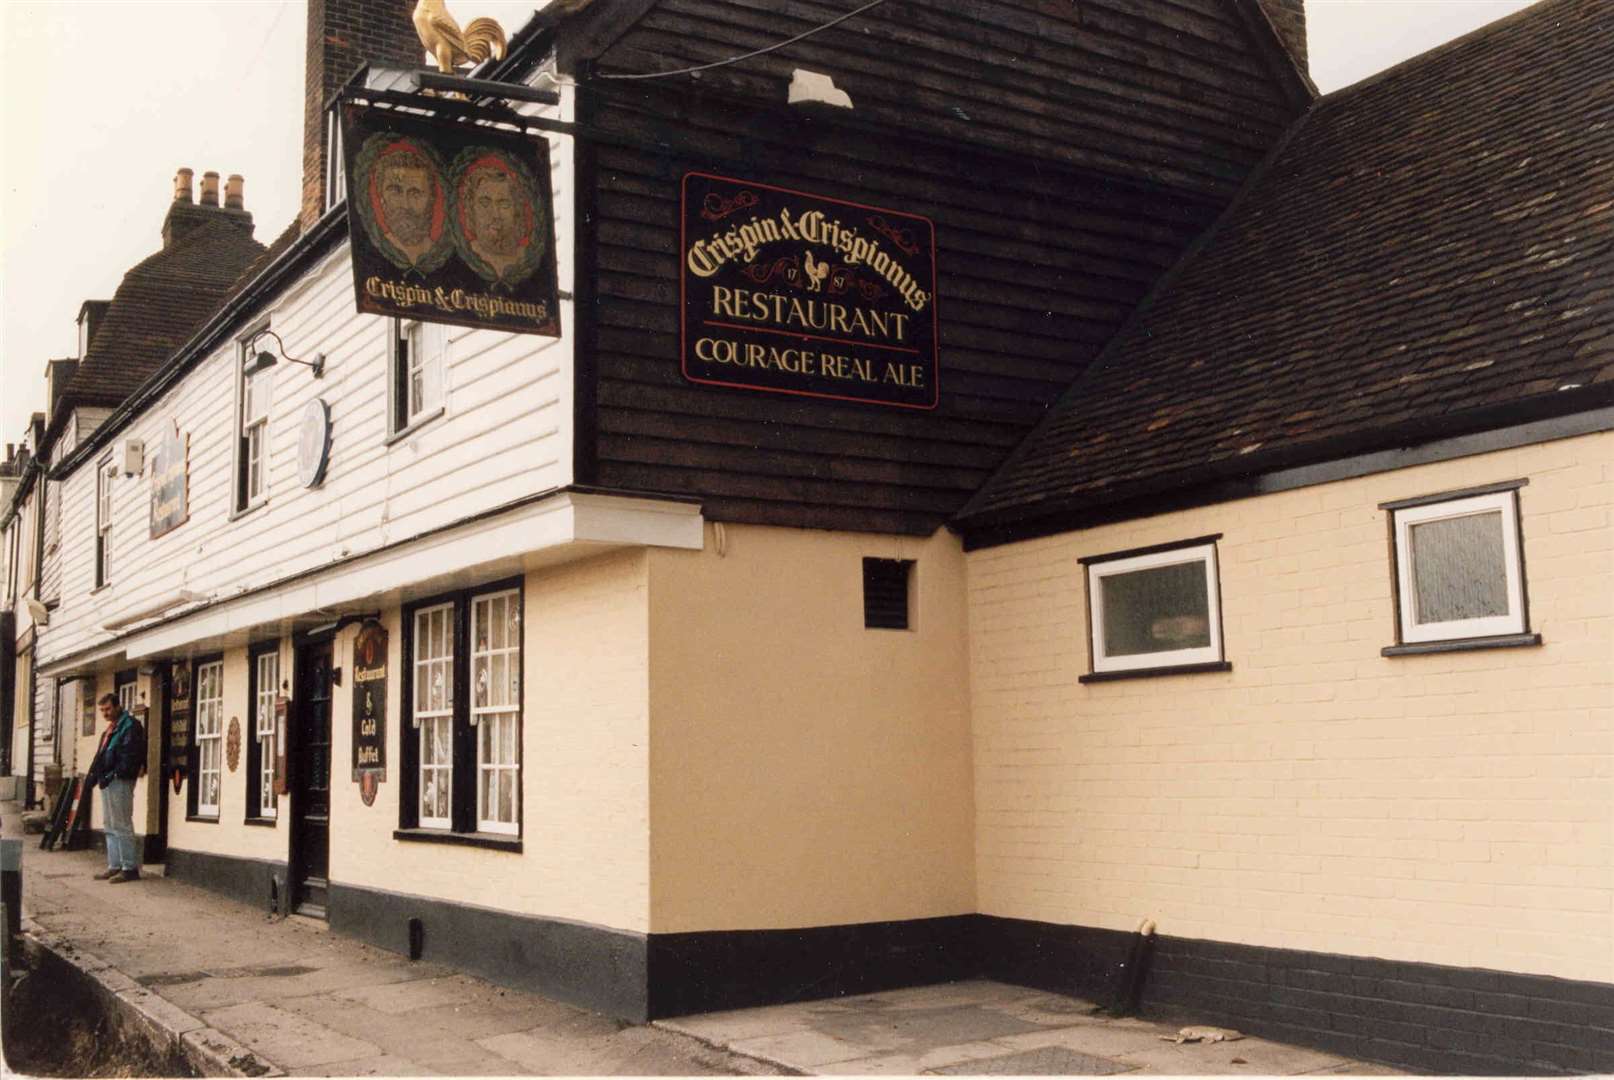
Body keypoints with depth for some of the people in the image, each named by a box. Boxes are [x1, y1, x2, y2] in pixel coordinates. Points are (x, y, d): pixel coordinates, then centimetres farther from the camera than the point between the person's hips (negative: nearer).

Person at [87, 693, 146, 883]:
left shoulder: (130, 725, -9)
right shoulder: (111, 728, 21)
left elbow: (130, 755, -19)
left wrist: (113, 774, -22)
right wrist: (93, 773, 10)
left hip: (120, 782, -10)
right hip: (107, 782, 10)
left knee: (121, 826, -9)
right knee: (111, 827, 12)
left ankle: (130, 868, -6)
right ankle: (114, 866, 17)